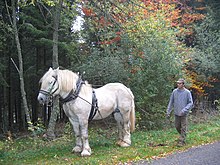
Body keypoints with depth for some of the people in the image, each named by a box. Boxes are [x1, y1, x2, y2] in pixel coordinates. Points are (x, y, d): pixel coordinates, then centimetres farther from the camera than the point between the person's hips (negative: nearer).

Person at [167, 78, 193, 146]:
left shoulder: (187, 92, -8)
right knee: (177, 126, 13)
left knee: (183, 128, -2)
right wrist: (168, 112, 4)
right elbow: (171, 102, 7)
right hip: (176, 113, 4)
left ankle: (182, 141, 5)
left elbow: (190, 103, -8)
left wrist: (184, 110, -20)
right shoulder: (174, 91, 1)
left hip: (184, 114, -4)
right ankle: (182, 135, 37)